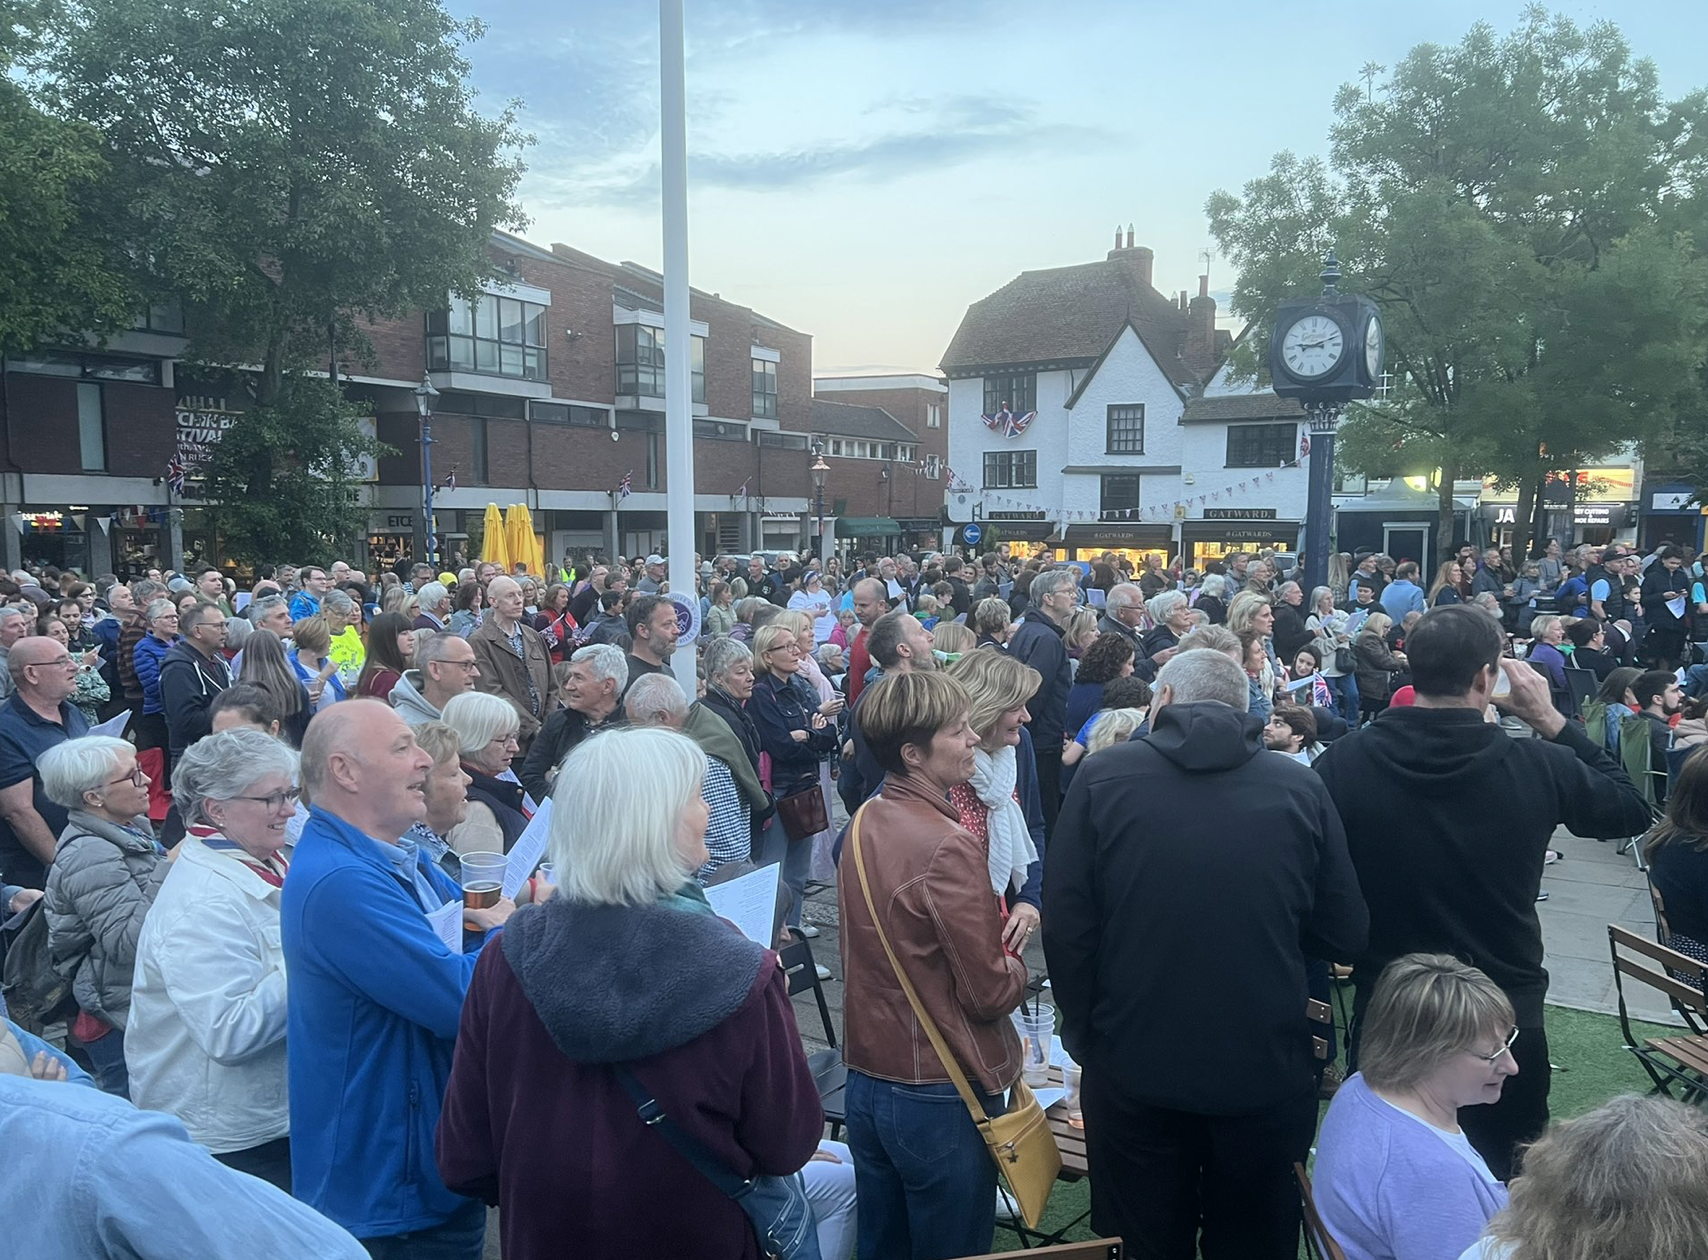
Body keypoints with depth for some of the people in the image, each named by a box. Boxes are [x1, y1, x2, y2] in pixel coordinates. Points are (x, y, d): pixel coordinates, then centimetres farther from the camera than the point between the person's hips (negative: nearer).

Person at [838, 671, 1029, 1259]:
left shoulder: (864, 822, 0)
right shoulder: (949, 846, -24)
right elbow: (990, 992, -19)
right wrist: (1015, 967, 2)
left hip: (866, 1082, 7)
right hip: (939, 1097, -7)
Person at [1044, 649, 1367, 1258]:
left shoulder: (1103, 777, -8)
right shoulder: (1300, 787, -5)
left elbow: (1065, 925, -10)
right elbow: (1345, 935, -1)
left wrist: (1084, 1036, 3)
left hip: (1134, 1069, -1)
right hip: (1267, 1070, 1)